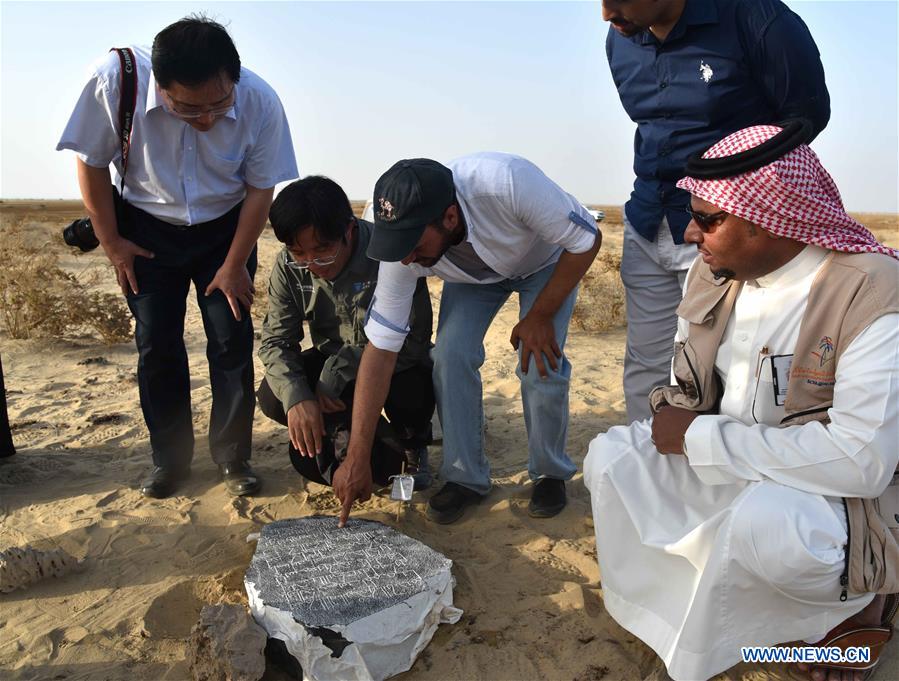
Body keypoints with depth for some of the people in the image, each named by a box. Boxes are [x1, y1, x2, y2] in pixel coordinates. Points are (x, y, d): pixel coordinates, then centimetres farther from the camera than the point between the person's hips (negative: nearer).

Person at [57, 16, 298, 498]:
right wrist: (111, 242, -6)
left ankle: (233, 458, 12)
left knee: (232, 343, -3)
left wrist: (234, 265, -9)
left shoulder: (260, 103, -25)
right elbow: (91, 163, -11)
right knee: (156, 346, 2)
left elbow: (261, 188, -12)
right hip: (147, 230, 0)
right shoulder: (114, 80, -27)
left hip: (225, 229, 0)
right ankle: (170, 459, 17)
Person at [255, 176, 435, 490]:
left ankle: (412, 444, 5)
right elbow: (276, 340, -12)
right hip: (332, 363, 4)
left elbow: (412, 340, -27)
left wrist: (338, 372, -33)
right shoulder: (288, 267, -14)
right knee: (272, 398, -20)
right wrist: (296, 396, -32)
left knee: (412, 393, -37)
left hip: (395, 366, -4)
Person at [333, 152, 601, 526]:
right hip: (474, 272, 3)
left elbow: (587, 241, -27)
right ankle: (465, 477, 2)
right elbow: (381, 348, -26)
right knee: (450, 357, -18)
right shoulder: (404, 242, -31)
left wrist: (540, 316, -25)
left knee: (541, 365, -19)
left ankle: (550, 474, 7)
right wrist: (357, 458, -26)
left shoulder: (507, 182, -44)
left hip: (546, 260, -2)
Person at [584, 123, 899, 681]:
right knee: (611, 458, -9)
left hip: (845, 491, -6)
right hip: (729, 467, 6)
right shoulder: (713, 273, -4)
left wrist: (700, 437, -27)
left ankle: (849, 601, -1)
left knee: (762, 522, -35)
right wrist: (676, 420, -9)